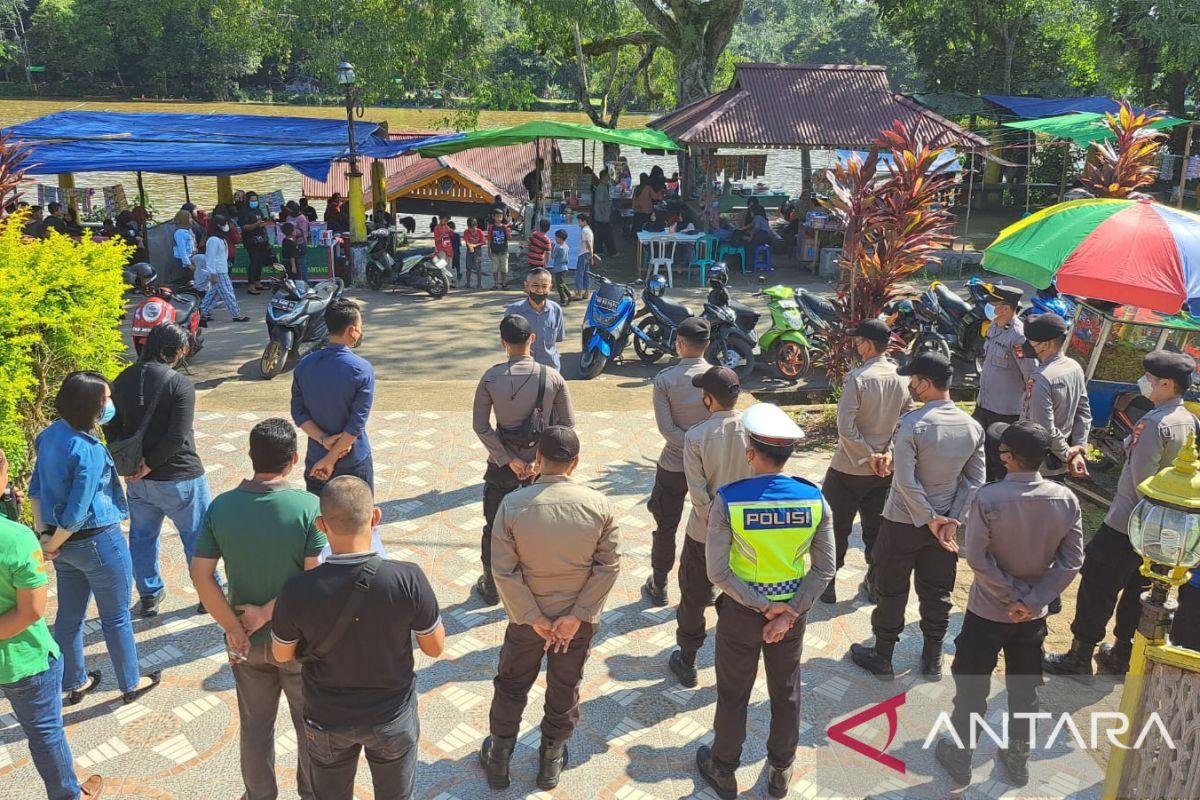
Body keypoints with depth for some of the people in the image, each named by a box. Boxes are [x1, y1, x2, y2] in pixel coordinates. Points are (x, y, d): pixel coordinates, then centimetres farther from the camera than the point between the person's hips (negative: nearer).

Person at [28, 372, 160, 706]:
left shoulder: (51, 434, -2)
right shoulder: (90, 451, -27)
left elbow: (36, 487, 5)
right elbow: (76, 513, -24)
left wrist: (43, 534, 3)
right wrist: (53, 545, -9)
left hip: (66, 543, 8)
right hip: (97, 541, -8)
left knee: (69, 615, 21)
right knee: (116, 617, 12)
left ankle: (75, 683, 39)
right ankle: (131, 684, 29)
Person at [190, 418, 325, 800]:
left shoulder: (220, 507, -12)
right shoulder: (309, 507, -22)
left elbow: (200, 575, -10)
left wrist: (232, 627, -5)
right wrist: (267, 612, -15)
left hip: (248, 639, 3)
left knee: (255, 725, 23)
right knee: (310, 724, 20)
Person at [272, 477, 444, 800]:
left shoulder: (297, 591, -27)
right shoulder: (409, 579, -29)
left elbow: (282, 656, -7)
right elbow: (435, 648, -13)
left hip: (327, 720, 1)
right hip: (393, 716, 0)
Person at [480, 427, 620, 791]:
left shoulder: (512, 504, -20)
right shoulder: (599, 504, -17)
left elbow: (504, 571, -18)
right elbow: (609, 566, -14)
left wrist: (533, 618, -10)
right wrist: (576, 615, -11)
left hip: (527, 617, 0)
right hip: (579, 618, 1)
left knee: (511, 686, 22)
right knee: (565, 689, 22)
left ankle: (499, 760, 38)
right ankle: (551, 761, 39)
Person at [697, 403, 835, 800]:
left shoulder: (727, 500, -22)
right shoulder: (815, 499, -13)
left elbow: (717, 572, -20)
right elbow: (824, 569, -9)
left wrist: (763, 606, -13)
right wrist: (789, 612, -10)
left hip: (740, 610, -2)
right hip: (793, 609, 2)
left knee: (733, 694, 18)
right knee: (786, 693, 22)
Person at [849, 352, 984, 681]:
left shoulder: (912, 423, -22)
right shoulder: (972, 426, -4)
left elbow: (905, 482, -24)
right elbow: (975, 480, -1)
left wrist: (929, 519, -13)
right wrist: (953, 520, -3)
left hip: (903, 522, -5)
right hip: (945, 523, 5)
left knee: (891, 591, 11)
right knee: (937, 592, 17)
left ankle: (882, 657, 25)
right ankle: (932, 660, 30)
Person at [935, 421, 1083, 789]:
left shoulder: (989, 498, -24)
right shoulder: (1066, 499, -11)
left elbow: (977, 558, -21)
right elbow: (1072, 560, -8)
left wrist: (1010, 596, -10)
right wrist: (1032, 600, -9)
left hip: (988, 611, -4)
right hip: (1034, 614, 4)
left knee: (971, 688, 14)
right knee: (1025, 689, 21)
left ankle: (959, 758, 28)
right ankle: (1018, 760, 38)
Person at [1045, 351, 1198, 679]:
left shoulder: (1153, 423, -22)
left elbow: (1141, 478, -22)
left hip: (1126, 524, -8)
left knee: (1097, 588, 3)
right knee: (1137, 591, 19)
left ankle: (1079, 657, 12)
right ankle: (1120, 655, 32)